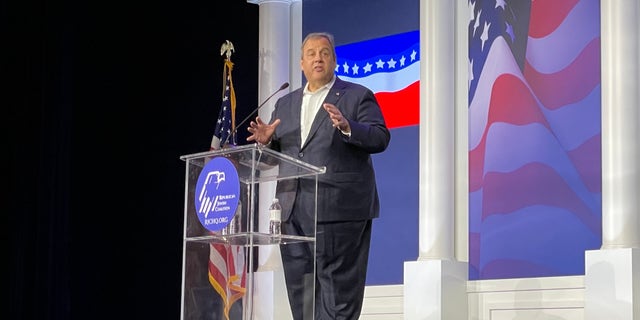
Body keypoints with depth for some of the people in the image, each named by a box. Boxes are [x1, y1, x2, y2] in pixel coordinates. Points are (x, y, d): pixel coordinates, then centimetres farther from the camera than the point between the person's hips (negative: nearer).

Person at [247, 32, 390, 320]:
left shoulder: (357, 96, 5)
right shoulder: (285, 103, 20)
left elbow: (380, 138, -7)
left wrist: (347, 127, -23)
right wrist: (266, 141, -3)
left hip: (338, 210, -5)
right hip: (293, 211, 6)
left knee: (337, 289, -7)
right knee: (300, 290, 8)